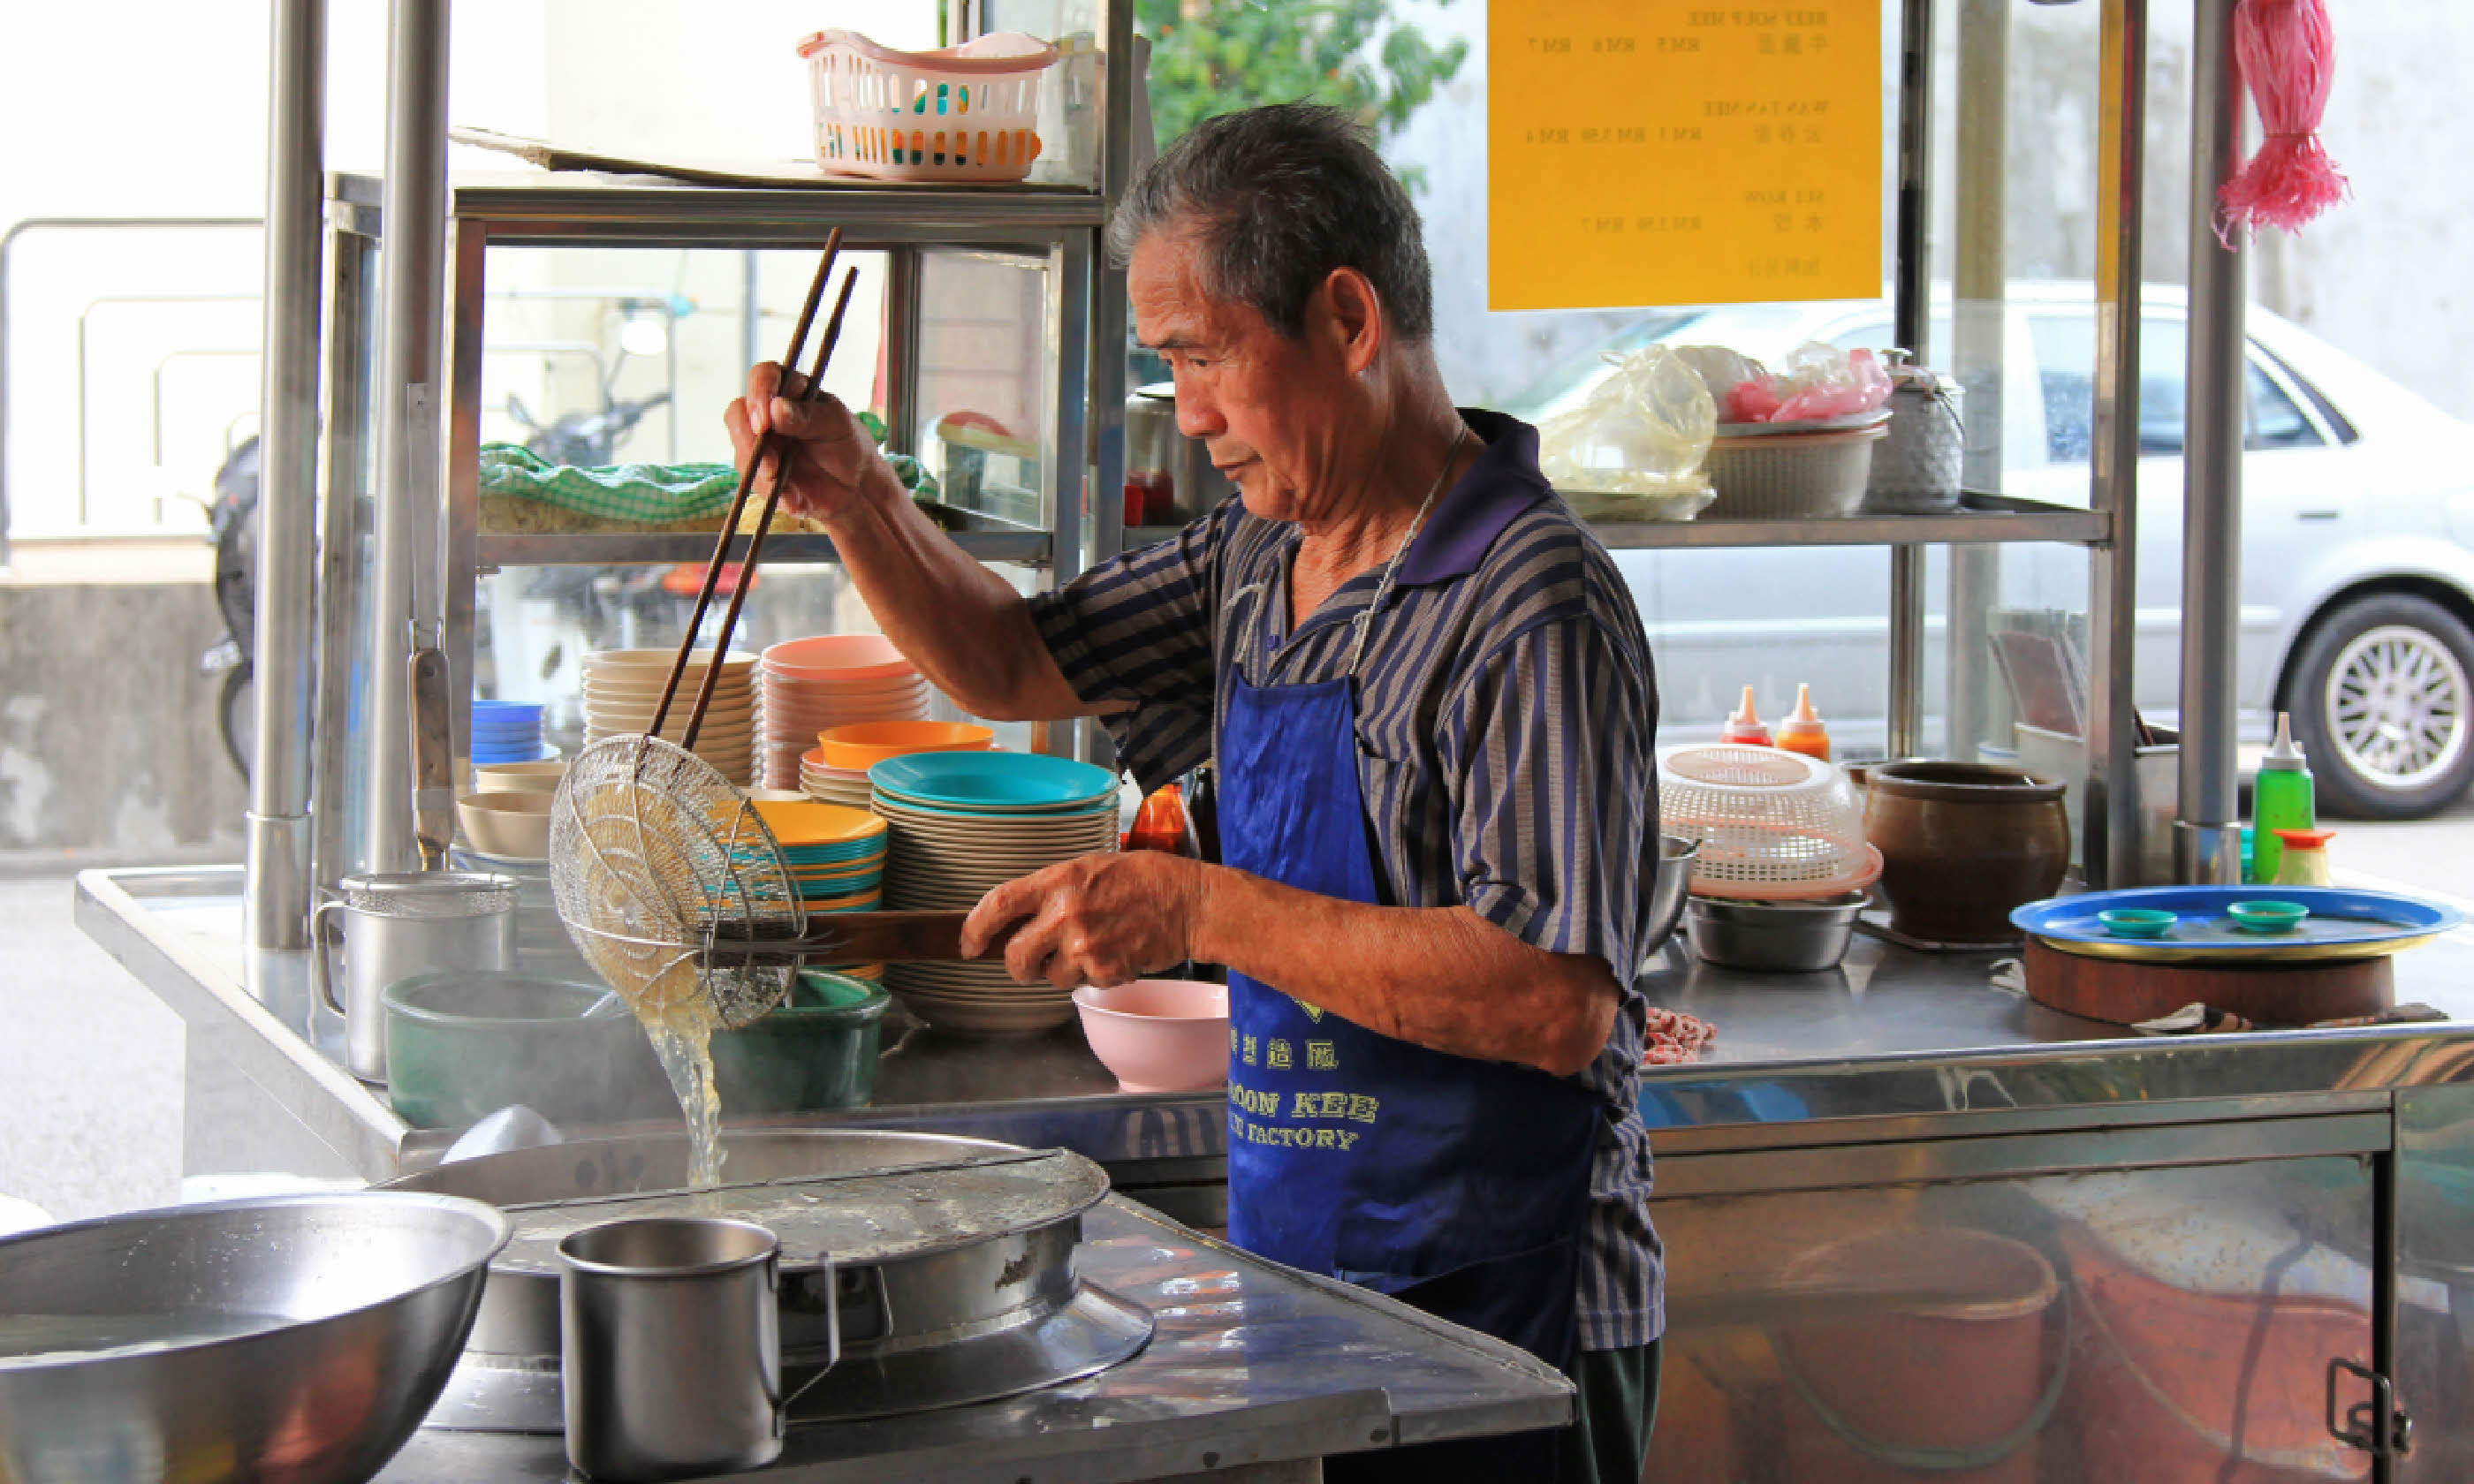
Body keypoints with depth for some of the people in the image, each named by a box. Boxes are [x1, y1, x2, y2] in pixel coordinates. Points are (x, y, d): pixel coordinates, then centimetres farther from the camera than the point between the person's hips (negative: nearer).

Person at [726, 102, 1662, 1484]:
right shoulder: (1260, 561, 9)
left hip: (1500, 1332, -8)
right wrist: (859, 501, 4)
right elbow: (1016, 665, 22)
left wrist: (1204, 909, -25)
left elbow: (1559, 1002, -26)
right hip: (1301, 1289, 8)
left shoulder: (1535, 606, -18)